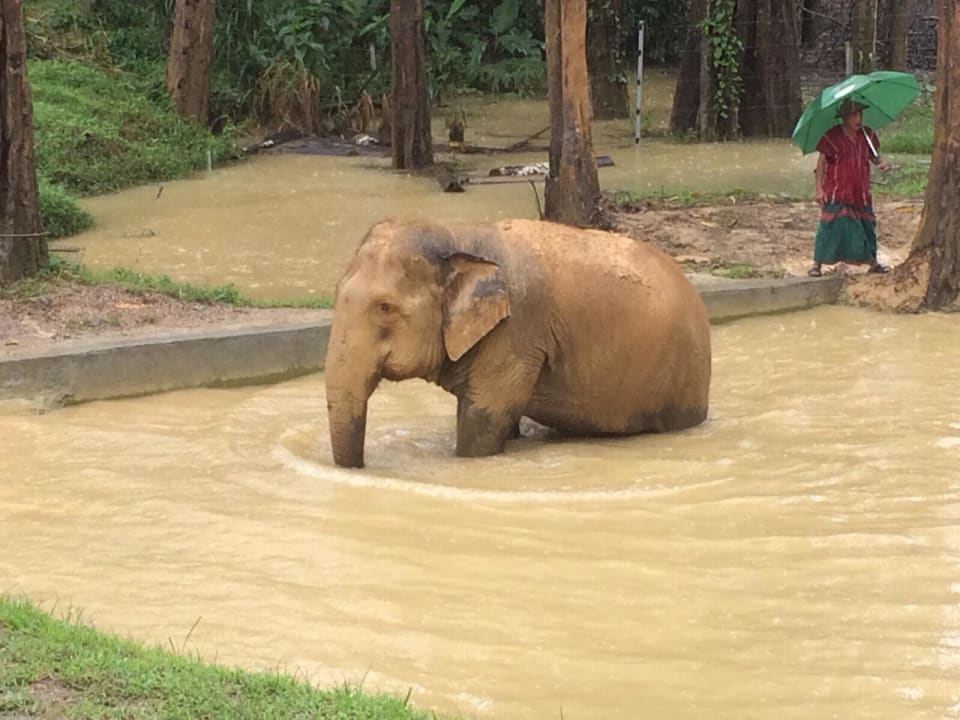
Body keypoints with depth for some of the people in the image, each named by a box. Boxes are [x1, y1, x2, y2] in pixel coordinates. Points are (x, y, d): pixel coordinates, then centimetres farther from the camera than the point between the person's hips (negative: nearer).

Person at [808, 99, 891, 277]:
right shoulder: (832, 136, -8)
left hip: (860, 192, 4)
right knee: (831, 228, -8)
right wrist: (819, 188, -10)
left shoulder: (868, 135, 5)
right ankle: (817, 264, 0)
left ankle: (872, 263, 23)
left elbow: (873, 156, 14)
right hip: (837, 193, -4)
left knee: (866, 226, 10)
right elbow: (821, 163, -5)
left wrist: (881, 162, -10)